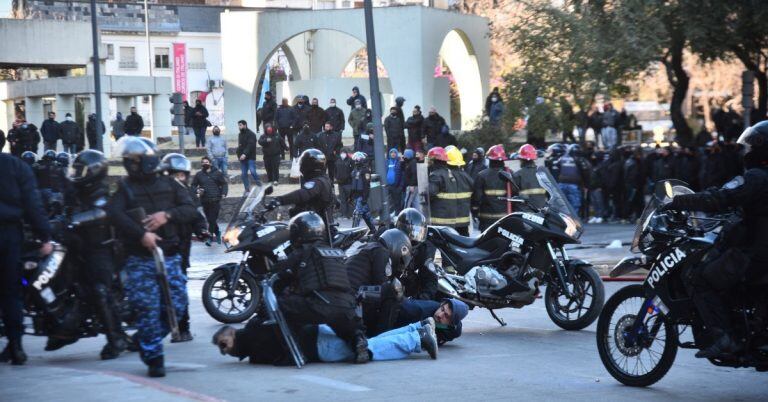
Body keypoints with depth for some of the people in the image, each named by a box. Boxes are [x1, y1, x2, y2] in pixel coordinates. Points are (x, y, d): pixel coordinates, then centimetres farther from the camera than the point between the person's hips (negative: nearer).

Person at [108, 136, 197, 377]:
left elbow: (191, 210, 5)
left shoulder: (168, 185, 13)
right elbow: (115, 215, -15)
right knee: (147, 309, -8)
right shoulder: (125, 189, 3)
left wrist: (167, 215, -13)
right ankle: (154, 359, 2)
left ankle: (145, 341, 23)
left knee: (176, 306, 1)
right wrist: (141, 234, -25)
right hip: (140, 259, -4)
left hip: (170, 256, 4)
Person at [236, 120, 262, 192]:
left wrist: (245, 154, -28)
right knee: (244, 174, 3)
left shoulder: (251, 134, -7)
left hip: (250, 157, -7)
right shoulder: (240, 135, 17)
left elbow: (250, 145, -18)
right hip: (242, 157, 7)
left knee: (253, 172, -17)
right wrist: (238, 153, 4)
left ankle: (259, 185, -1)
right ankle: (247, 189, 8)